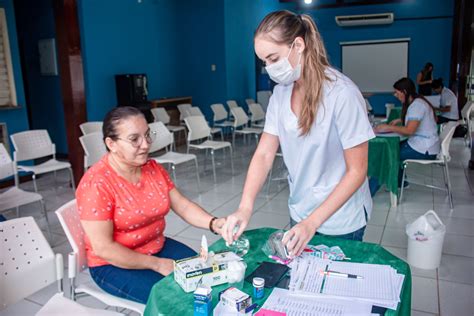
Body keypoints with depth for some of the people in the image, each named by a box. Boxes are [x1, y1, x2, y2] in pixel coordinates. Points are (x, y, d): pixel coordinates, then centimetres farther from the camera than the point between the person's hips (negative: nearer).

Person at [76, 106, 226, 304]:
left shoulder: (153, 169, -2)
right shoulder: (96, 184, -22)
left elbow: (182, 205, -1)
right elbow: (103, 248, -22)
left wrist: (214, 223, -20)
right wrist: (157, 264, -19)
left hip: (157, 247, 6)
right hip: (114, 264, -6)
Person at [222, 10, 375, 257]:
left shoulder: (342, 94, -22)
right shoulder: (281, 93, -4)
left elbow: (357, 171, -18)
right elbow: (264, 154, -5)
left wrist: (313, 222, -24)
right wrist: (245, 207, -18)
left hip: (340, 222, -5)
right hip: (299, 215, 5)